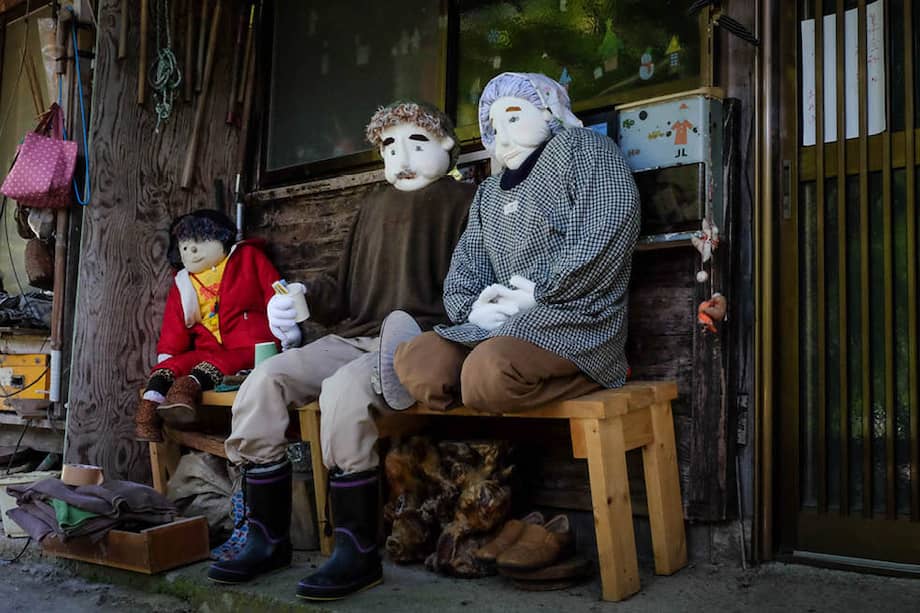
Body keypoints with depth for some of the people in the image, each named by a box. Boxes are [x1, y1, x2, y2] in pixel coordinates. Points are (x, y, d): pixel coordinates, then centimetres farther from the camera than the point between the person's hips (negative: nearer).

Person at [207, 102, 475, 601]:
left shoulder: (464, 200, 5)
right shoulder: (374, 206, 26)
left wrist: (430, 339, -22)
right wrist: (303, 298, 7)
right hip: (355, 337, 7)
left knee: (344, 391, -35)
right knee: (262, 384, -13)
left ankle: (358, 552, -23)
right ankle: (268, 538, -4)